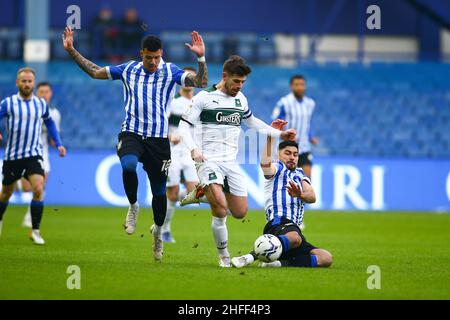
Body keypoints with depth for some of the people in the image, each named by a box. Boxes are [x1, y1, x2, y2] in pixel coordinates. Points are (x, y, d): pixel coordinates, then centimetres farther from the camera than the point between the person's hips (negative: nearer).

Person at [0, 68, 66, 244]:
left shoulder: (41, 104, 4)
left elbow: (49, 122, 21)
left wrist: (58, 143, 15)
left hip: (34, 155, 0)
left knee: (38, 189, -21)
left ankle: (35, 230, -10)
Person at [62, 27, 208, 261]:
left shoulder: (170, 72, 2)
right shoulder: (128, 70, 8)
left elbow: (200, 83, -7)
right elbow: (95, 72, 17)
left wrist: (201, 58, -21)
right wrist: (72, 51, 12)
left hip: (159, 138, 0)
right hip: (131, 134, 0)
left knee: (159, 191, 6)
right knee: (128, 166, -33)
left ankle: (158, 230, 32)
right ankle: (133, 206, -5)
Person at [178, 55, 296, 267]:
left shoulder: (240, 99, 13)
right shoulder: (205, 97, -5)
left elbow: (251, 121, 30)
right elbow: (184, 125, -5)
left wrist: (279, 134, 25)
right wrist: (193, 148, -22)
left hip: (231, 162, 6)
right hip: (208, 160, -6)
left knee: (240, 212, 1)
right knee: (220, 208, -25)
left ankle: (202, 193, 23)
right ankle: (224, 256, -8)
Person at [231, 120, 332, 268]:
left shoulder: (300, 174, 28)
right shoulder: (277, 169, 12)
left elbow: (312, 197, 9)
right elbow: (265, 163, -16)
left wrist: (300, 194, -16)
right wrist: (271, 135, -26)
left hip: (294, 227, 7)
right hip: (278, 223, -7)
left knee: (326, 258, -11)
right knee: (294, 237, -42)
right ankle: (251, 256, -52)